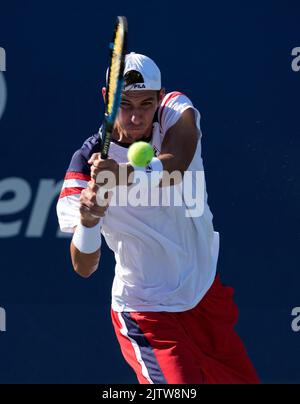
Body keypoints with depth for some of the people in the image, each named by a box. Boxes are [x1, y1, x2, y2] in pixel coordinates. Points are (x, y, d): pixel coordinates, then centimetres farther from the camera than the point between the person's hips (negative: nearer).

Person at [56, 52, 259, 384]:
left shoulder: (176, 112, -11)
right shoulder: (89, 161, -18)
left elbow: (174, 166, -35)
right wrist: (87, 220, -45)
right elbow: (84, 267, -24)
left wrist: (126, 175, -55)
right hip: (146, 311, -4)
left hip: (205, 291, 5)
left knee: (243, 379, 16)